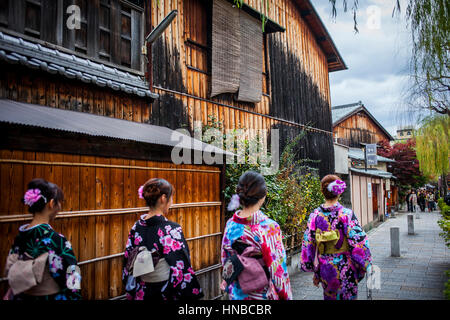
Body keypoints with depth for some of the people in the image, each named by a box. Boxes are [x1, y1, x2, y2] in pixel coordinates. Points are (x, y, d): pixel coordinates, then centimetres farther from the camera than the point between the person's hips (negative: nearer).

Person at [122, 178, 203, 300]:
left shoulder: (136, 227, -3)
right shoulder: (171, 230, -21)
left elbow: (128, 265, 4)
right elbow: (182, 270, -20)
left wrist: (131, 293, 16)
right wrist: (194, 294, -9)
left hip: (141, 294, 5)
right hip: (167, 294, -5)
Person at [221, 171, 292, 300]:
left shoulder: (230, 224, -7)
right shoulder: (269, 227, -23)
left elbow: (225, 258, 5)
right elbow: (277, 269, -17)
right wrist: (286, 296, -3)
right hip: (262, 294, -4)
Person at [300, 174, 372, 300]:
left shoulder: (314, 215, -7)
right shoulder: (347, 214, -16)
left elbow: (308, 246, -2)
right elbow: (358, 243, -15)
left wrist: (314, 271, 8)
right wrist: (368, 265, 0)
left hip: (325, 269, 3)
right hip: (345, 268, -3)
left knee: (329, 296, 19)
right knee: (347, 296, 13)